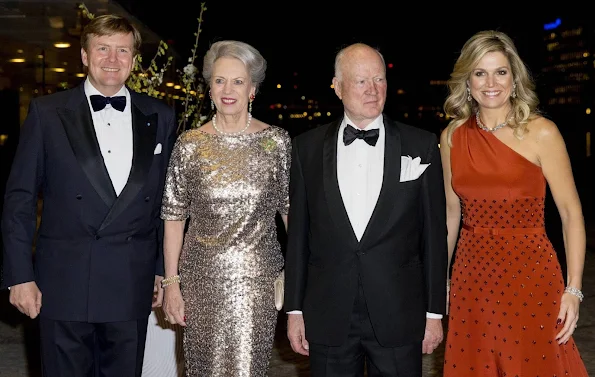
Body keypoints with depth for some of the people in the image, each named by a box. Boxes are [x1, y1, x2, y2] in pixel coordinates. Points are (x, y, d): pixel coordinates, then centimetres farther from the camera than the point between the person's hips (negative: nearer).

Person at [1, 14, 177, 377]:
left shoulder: (160, 118, 6)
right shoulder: (47, 112, 0)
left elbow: (167, 200, 9)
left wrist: (165, 269, 8)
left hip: (132, 287, 2)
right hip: (64, 283, -2)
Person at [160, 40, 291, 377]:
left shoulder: (277, 142, 0)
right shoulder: (190, 144, 0)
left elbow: (290, 211, 5)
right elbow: (174, 217, 3)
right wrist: (171, 283, -1)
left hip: (258, 277, 0)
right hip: (203, 277, 1)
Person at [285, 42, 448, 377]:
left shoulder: (421, 146, 0)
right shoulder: (308, 147, 3)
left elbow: (434, 233, 1)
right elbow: (298, 233, 5)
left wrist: (435, 312, 1)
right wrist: (295, 309, 4)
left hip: (399, 317, -1)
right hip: (328, 319, 1)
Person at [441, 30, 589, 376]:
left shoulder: (541, 133, -7)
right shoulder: (452, 137, 3)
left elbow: (571, 213, -7)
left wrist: (573, 289, -12)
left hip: (530, 273, -3)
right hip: (471, 277, 3)